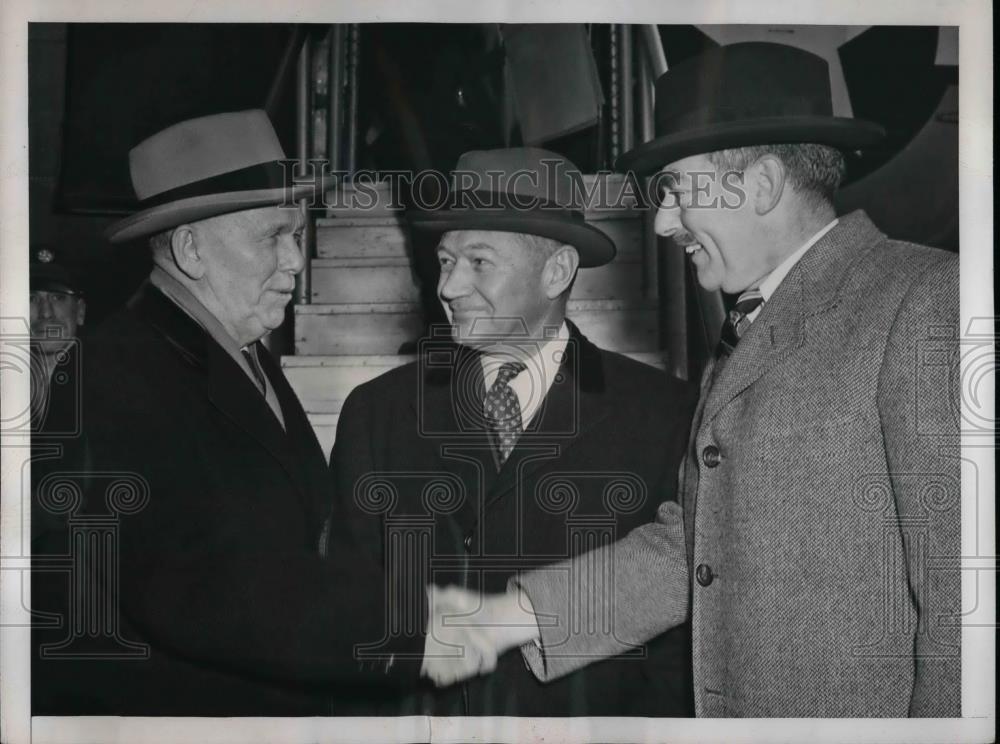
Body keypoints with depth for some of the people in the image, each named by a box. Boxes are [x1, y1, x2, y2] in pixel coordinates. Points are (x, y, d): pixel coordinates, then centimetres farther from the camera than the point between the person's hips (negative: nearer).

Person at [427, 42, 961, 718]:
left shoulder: (925, 299, -12)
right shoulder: (749, 334, 15)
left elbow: (961, 580, -18)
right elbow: (686, 548, 9)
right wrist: (501, 618, 1)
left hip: (872, 712, -8)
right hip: (736, 708, 8)